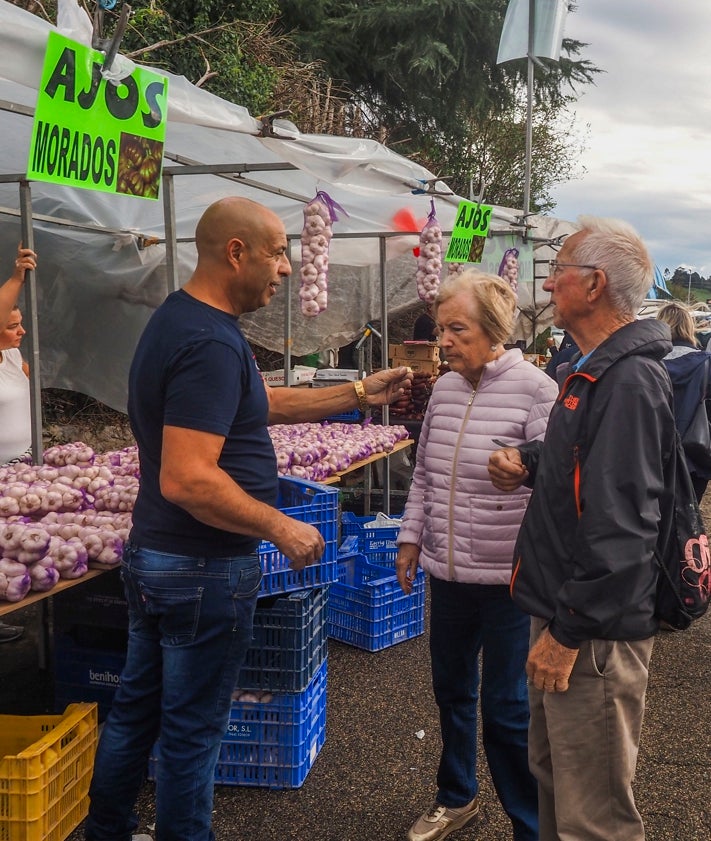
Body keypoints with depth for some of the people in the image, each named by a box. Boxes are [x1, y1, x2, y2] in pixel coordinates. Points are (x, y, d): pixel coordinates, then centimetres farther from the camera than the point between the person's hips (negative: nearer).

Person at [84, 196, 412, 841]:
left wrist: (360, 394, 14)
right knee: (193, 731, 8)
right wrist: (284, 530, -21)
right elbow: (187, 480, -31)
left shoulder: (179, 319, 8)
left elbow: (262, 401, 16)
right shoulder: (210, 343, -25)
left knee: (136, 709, 22)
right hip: (204, 570, -10)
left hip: (152, 554, 10)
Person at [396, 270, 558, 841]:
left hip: (507, 579, -6)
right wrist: (412, 537, 13)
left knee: (506, 708, 4)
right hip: (447, 573, 6)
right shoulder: (444, 389, 6)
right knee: (452, 690, 20)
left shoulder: (535, 390, -12)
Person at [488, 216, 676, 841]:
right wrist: (529, 464, 5)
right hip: (562, 610, 10)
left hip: (596, 630, -10)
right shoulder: (591, 369, 12)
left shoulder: (629, 380, -21)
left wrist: (569, 631, -21)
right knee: (553, 776, 25)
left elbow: (621, 523, -26)